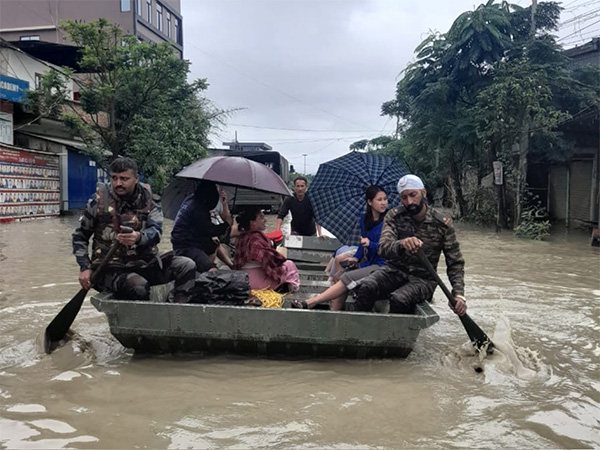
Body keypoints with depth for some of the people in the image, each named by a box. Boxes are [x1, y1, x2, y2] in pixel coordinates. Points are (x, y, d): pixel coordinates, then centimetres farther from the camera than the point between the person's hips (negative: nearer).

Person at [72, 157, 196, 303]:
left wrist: (139, 237, -39)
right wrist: (85, 268, 0)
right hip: (110, 268, -3)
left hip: (144, 264, 3)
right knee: (139, 287, -35)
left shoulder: (147, 201, 3)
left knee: (187, 266, -18)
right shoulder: (99, 201, -1)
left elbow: (156, 231, -15)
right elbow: (80, 236, 11)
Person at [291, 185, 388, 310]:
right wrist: (356, 258, 4)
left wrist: (371, 244, -24)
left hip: (382, 265, -6)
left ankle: (309, 303, -24)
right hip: (368, 262, 6)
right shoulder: (364, 219, 14)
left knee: (347, 278, -24)